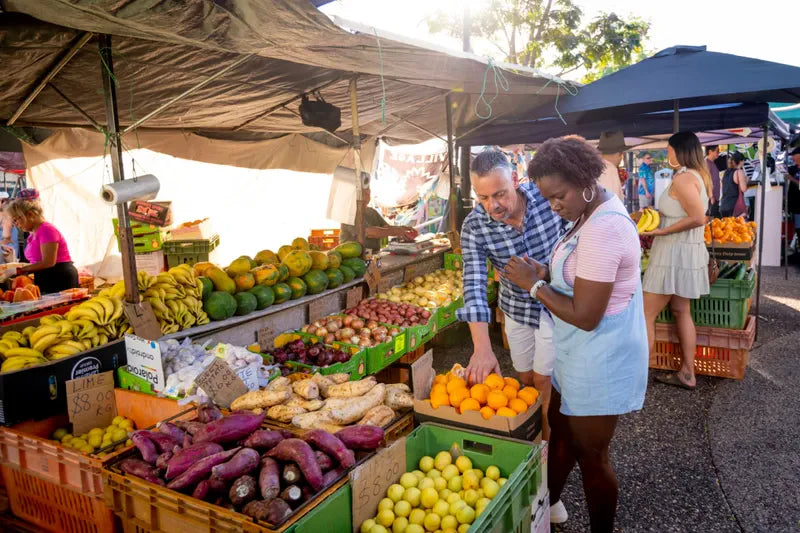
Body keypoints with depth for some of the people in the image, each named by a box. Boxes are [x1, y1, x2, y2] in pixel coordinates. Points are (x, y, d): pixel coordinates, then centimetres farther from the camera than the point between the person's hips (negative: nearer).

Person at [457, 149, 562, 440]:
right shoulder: (474, 227, -23)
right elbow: (474, 286, -30)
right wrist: (482, 348, -41)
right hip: (516, 308, 2)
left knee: (543, 379, 7)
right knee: (525, 377, 17)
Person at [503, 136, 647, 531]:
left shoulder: (602, 230, -28)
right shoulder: (594, 215, 4)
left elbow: (585, 316, -28)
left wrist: (534, 284, -17)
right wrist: (547, 275, -4)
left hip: (599, 360, -10)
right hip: (581, 353, 10)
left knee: (591, 455, 10)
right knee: (560, 428, 25)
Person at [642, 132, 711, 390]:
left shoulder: (683, 177, -18)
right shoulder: (697, 175, 12)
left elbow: (698, 218, -26)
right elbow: (693, 215, 13)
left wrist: (661, 231, -20)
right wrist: (658, 218, 9)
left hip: (675, 254, -10)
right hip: (686, 252, 10)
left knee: (646, 316, -4)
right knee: (681, 311, 16)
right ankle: (687, 373, 24)